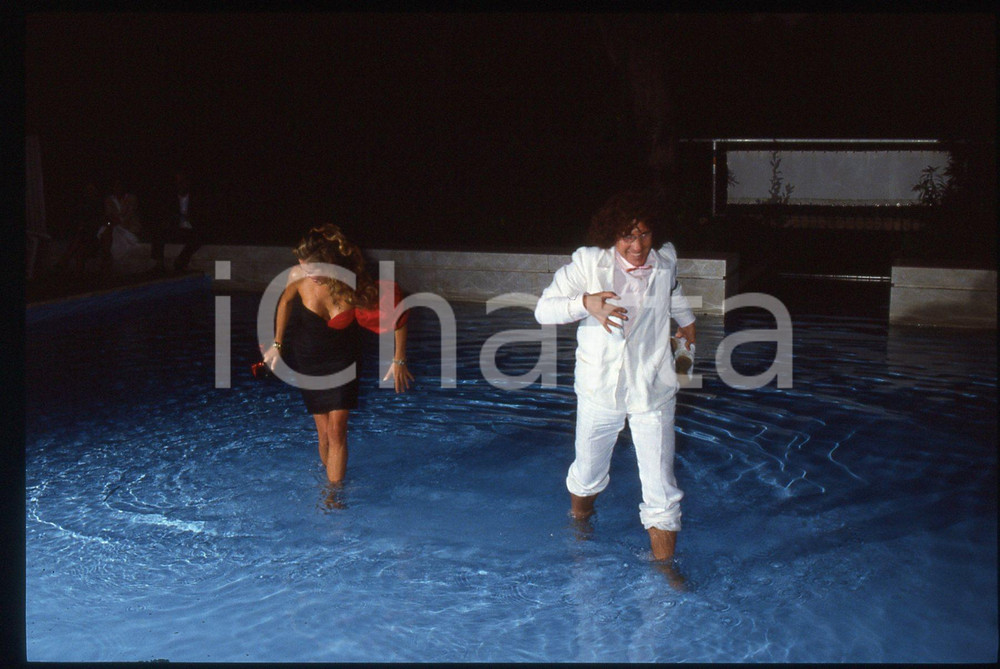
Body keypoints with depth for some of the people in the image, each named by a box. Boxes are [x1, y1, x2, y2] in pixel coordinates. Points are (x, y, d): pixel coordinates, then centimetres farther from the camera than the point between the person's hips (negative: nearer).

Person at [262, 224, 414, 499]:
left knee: (337, 429, -7)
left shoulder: (357, 289, -29)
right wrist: (277, 344, 9)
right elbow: (286, 301, 2)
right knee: (324, 430, 5)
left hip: (343, 360, -1)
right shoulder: (299, 277, -24)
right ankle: (330, 478, 26)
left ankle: (334, 495, 2)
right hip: (306, 358, 2)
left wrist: (399, 361, -6)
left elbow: (398, 318, -13)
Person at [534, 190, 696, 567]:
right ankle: (579, 523, 53)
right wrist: (585, 303, -35)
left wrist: (686, 319, 37)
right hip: (599, 390, -1)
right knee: (587, 475, 20)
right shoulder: (589, 263, -13)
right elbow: (543, 310, -17)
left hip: (653, 393, 1)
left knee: (661, 490, -2)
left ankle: (664, 567, 15)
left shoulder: (665, 262, -3)